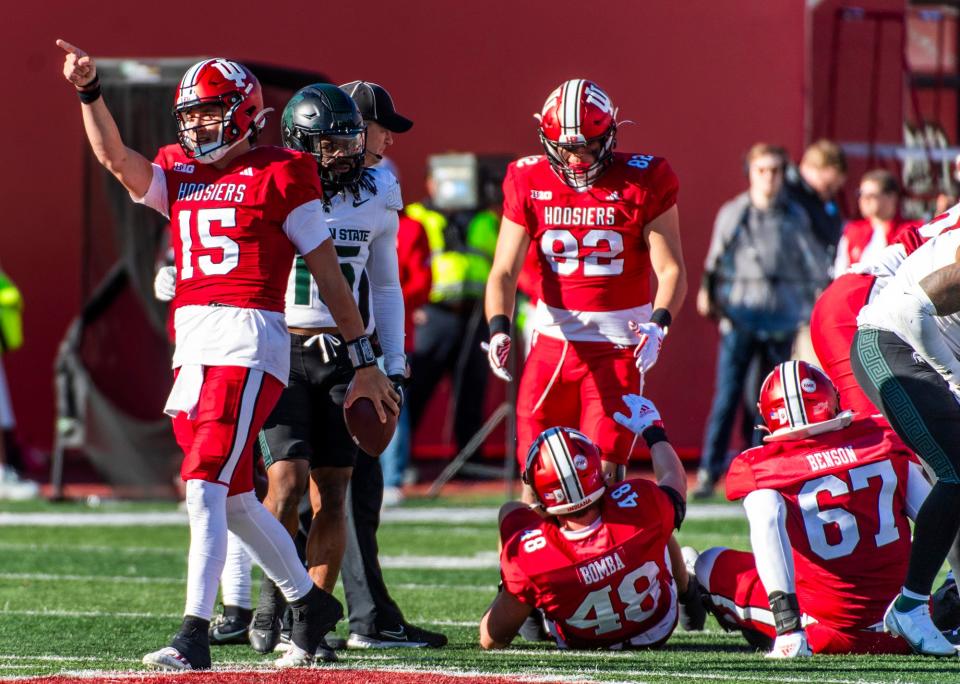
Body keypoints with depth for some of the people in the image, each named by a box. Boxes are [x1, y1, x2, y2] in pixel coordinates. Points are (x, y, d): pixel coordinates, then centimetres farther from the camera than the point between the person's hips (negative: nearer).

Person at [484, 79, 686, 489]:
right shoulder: (529, 183, 1)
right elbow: (505, 272, 0)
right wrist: (499, 329, -18)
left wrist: (657, 324, -25)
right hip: (552, 340, 3)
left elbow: (671, 270, -6)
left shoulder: (641, 182, -6)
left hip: (618, 346, -2)